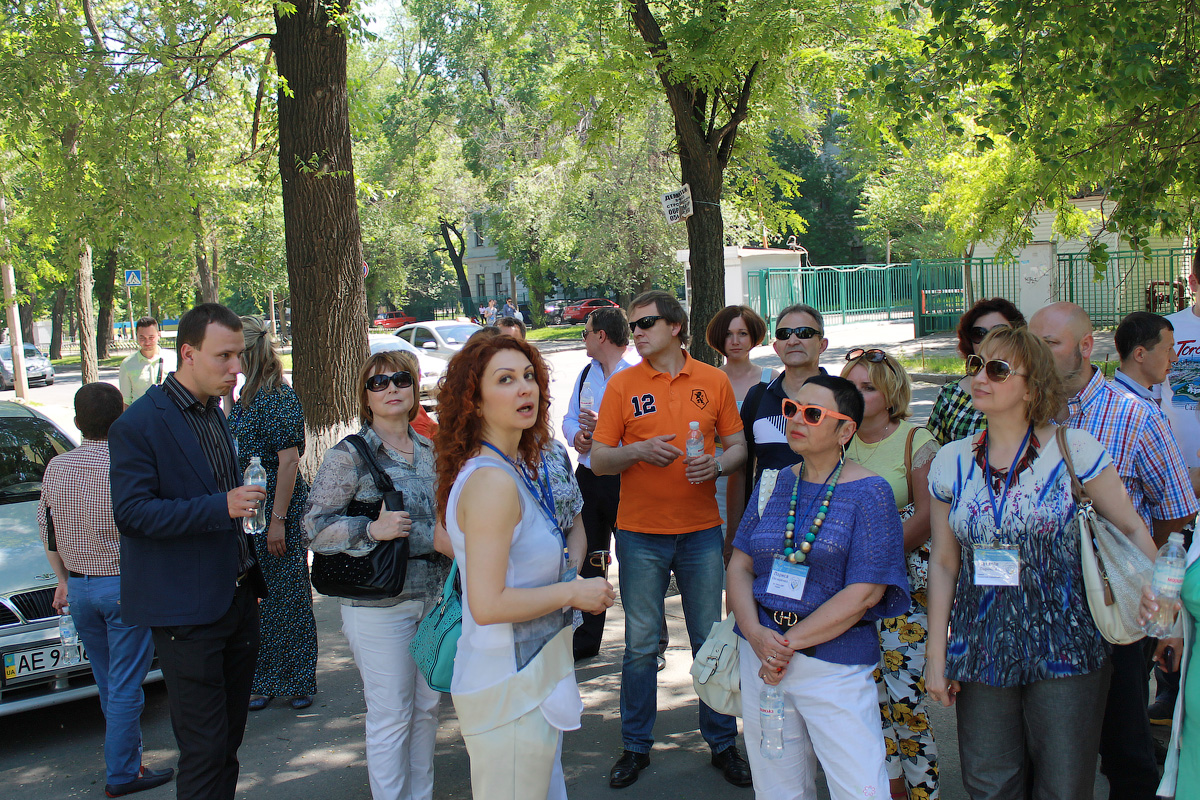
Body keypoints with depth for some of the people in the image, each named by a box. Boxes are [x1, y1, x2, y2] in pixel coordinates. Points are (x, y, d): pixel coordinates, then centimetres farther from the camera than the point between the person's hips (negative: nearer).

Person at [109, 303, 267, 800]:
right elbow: (131, 512, -19)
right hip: (187, 612, -8)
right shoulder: (139, 424, -13)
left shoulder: (213, 413, 13)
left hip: (236, 599, 8)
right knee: (204, 749, -3)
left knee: (228, 740, 15)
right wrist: (220, 507, -27)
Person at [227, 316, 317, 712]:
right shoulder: (248, 395, 12)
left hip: (280, 509, -9)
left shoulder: (279, 397, -15)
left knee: (285, 596, 1)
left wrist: (278, 519, -20)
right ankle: (264, 679, 27)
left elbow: (289, 461, -19)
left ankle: (298, 682, 14)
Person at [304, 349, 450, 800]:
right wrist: (372, 530, -21)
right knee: (391, 717, 1)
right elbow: (315, 527, -11)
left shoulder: (429, 450, 8)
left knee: (427, 707, 16)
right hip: (379, 605, -6)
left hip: (433, 595, 6)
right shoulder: (349, 456, -10)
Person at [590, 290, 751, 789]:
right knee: (641, 645, 6)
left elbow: (738, 445, 9)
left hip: (701, 531, 1)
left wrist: (716, 465, -12)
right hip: (640, 535, -1)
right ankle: (636, 747, 22)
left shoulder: (714, 381, 4)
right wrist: (638, 451, -18)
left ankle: (722, 743, 24)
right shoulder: (622, 385, 1)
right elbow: (598, 461, 0)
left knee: (711, 641, 8)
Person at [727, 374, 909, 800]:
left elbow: (864, 592, -14)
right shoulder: (773, 484, 7)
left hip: (834, 664, -4)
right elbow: (740, 565, 6)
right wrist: (756, 634, -12)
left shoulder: (868, 493, -8)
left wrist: (788, 642, -14)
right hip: (761, 655, 5)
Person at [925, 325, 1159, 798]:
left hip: (1065, 650, -2)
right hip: (980, 650, 3)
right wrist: (936, 654, 6)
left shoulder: (1073, 449, -6)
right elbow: (944, 563, 7)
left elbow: (1133, 529, 2)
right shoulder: (950, 462, 3)